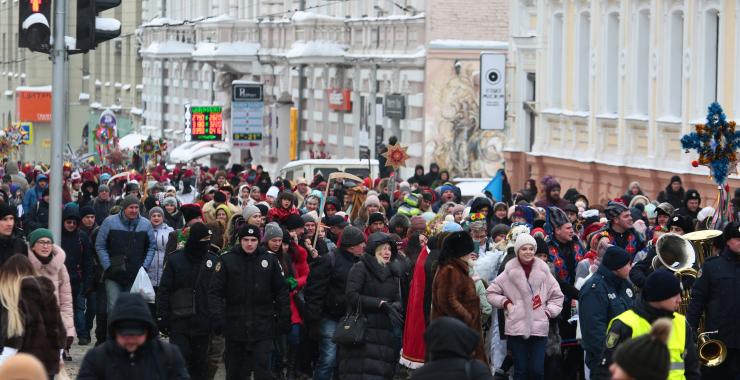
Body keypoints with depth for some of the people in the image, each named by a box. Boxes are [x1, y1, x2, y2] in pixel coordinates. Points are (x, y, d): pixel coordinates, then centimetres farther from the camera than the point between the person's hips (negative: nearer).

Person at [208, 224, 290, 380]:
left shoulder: (270, 260, 3)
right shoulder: (227, 260, -1)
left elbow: (281, 291, 8)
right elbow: (215, 292, -3)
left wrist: (284, 318, 4)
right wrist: (217, 318, -13)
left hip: (262, 326, -1)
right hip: (235, 325, 1)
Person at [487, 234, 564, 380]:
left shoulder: (543, 271, 4)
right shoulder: (509, 272, 1)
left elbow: (557, 295, 14)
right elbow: (491, 293, 10)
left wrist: (549, 312, 2)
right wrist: (505, 303, -3)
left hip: (539, 328, 1)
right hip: (516, 327, -1)